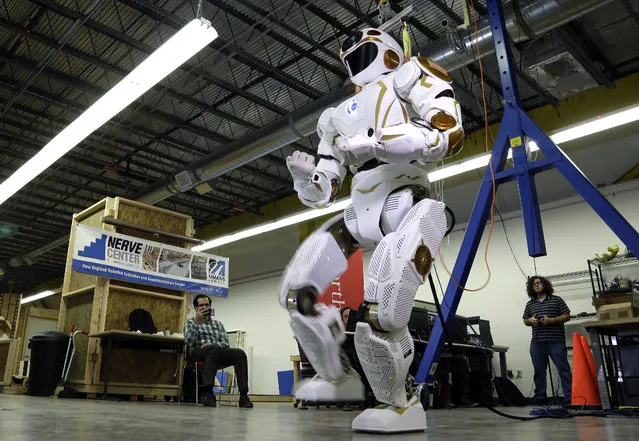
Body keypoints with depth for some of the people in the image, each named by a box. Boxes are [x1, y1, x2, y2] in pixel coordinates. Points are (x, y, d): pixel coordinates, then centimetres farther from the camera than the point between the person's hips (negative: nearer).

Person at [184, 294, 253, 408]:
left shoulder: (218, 324, 26)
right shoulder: (190, 322, 18)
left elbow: (226, 344, 11)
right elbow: (189, 342, -2)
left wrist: (213, 345, -10)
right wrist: (197, 322, -10)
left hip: (218, 354, 4)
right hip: (199, 353, -3)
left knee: (240, 353, -28)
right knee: (216, 349, -39)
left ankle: (243, 396, -35)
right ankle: (208, 393, -45)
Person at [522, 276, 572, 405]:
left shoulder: (556, 300, 5)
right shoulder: (530, 304, 16)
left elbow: (567, 316, 1)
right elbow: (525, 320, 19)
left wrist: (551, 320, -13)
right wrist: (530, 320, -4)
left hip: (556, 341, -4)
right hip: (537, 343, 4)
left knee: (563, 369, -4)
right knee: (539, 370, 7)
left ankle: (570, 397, 0)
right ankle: (539, 397, 14)